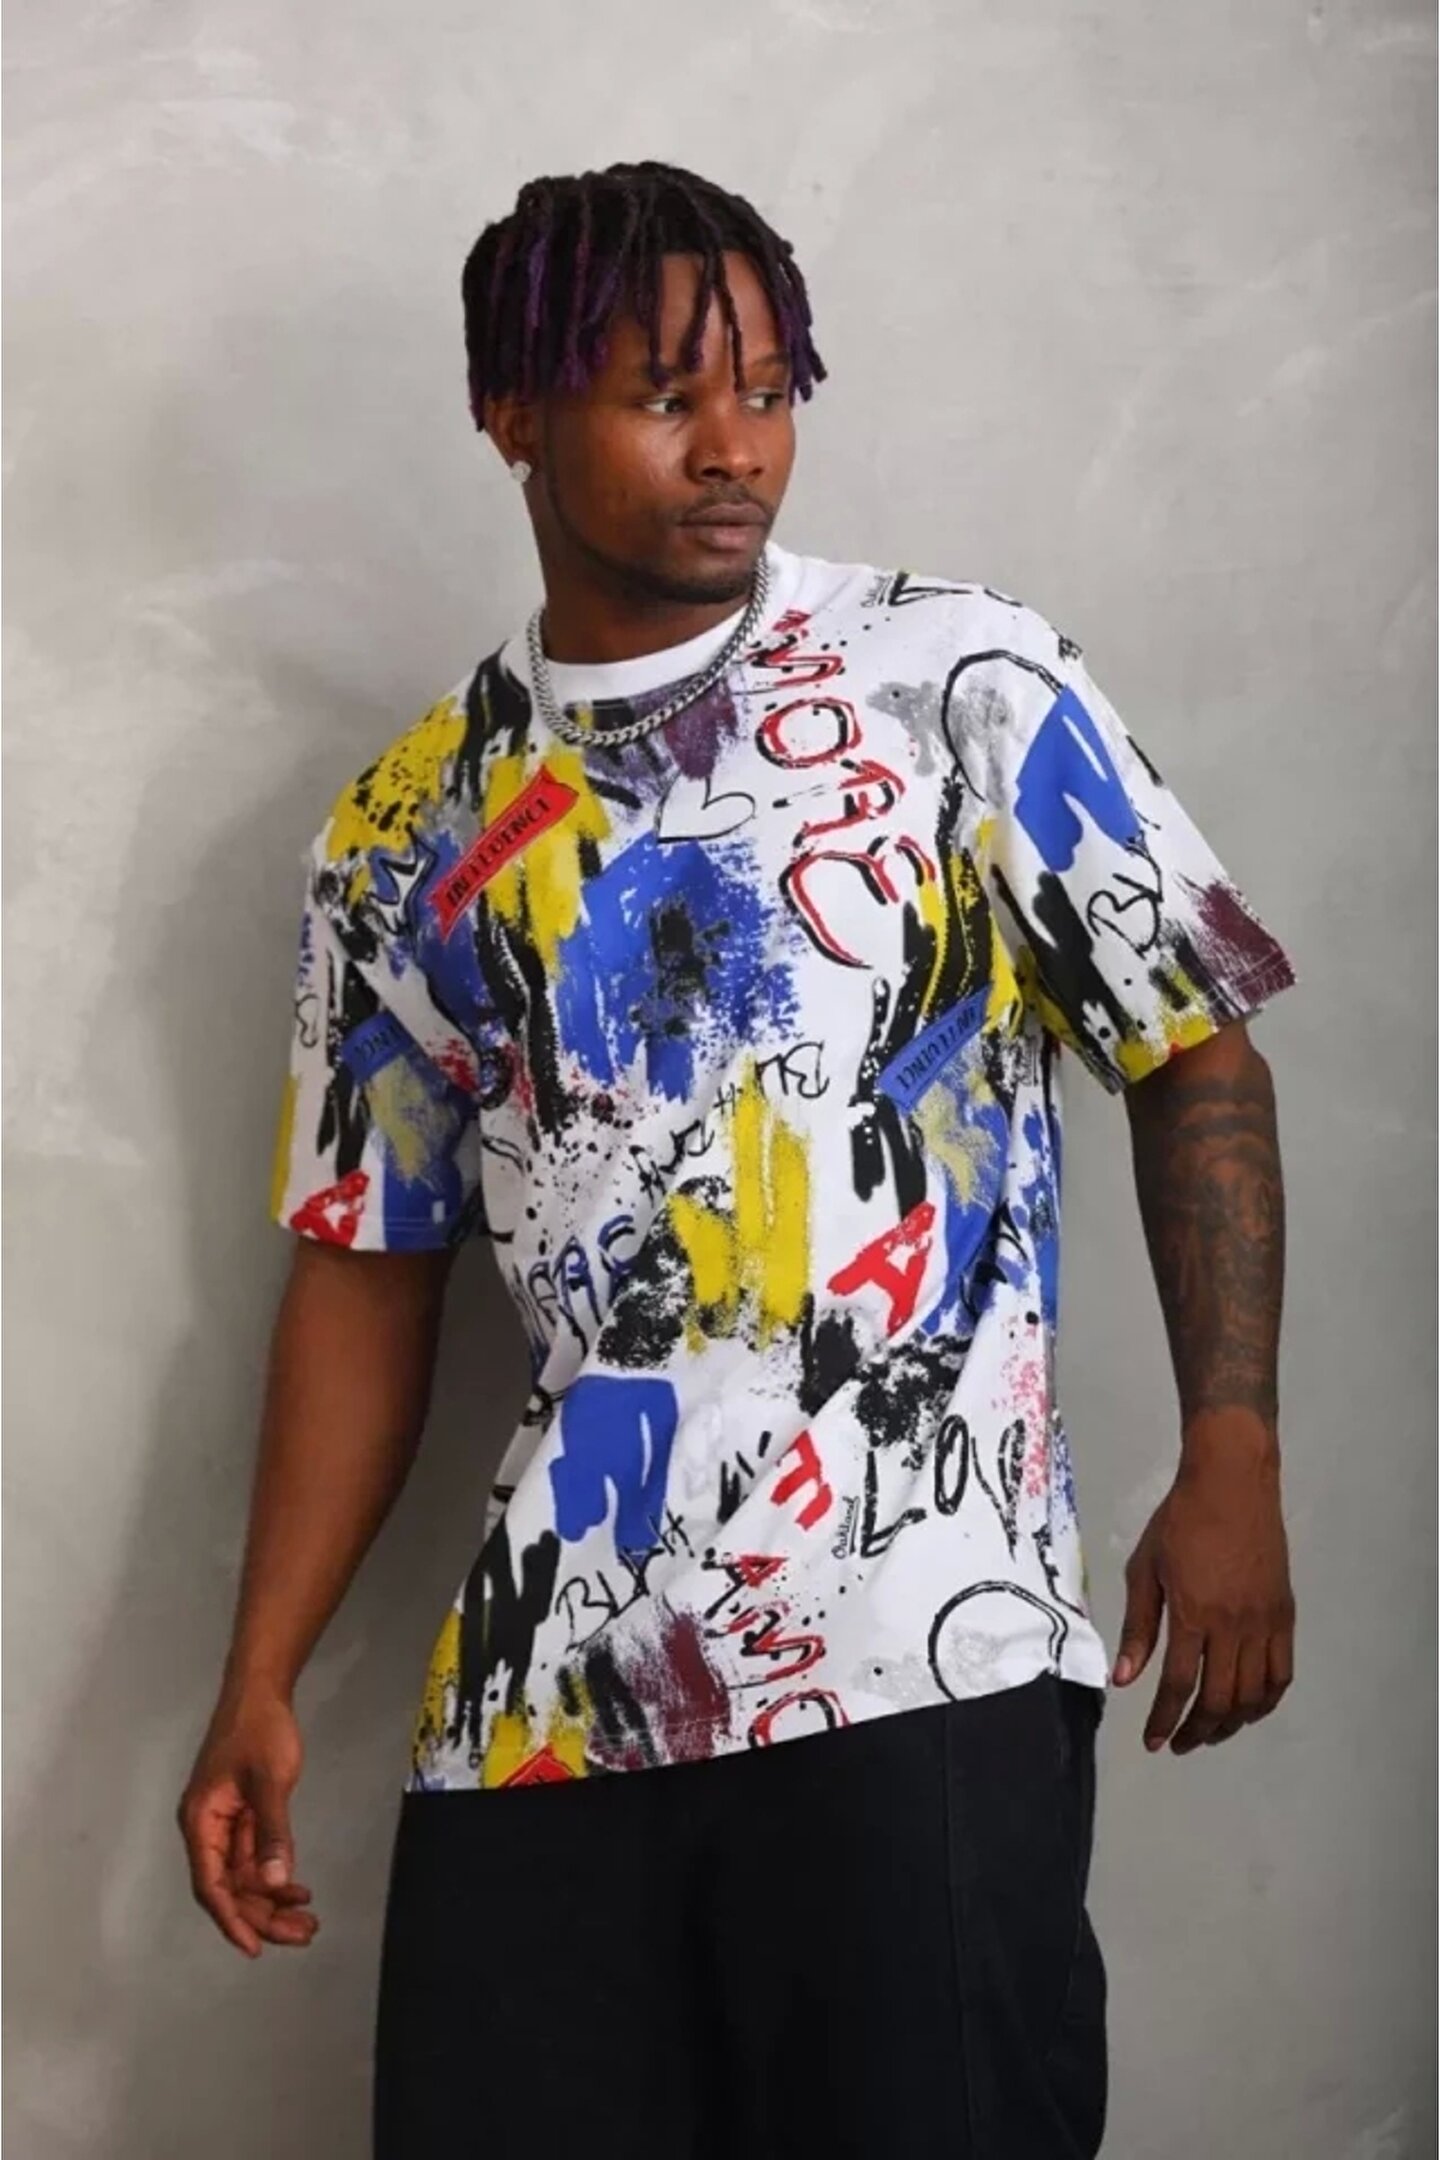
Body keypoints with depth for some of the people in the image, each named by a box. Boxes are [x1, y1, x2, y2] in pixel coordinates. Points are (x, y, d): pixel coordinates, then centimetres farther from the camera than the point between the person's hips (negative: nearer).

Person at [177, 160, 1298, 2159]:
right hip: (541, 1692, 3)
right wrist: (261, 1685, 8)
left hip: (931, 1666, -2)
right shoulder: (408, 830, 11)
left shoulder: (959, 678, 4)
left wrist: (1231, 1467, -6)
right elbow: (367, 1263, 14)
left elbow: (1197, 1058, 5)